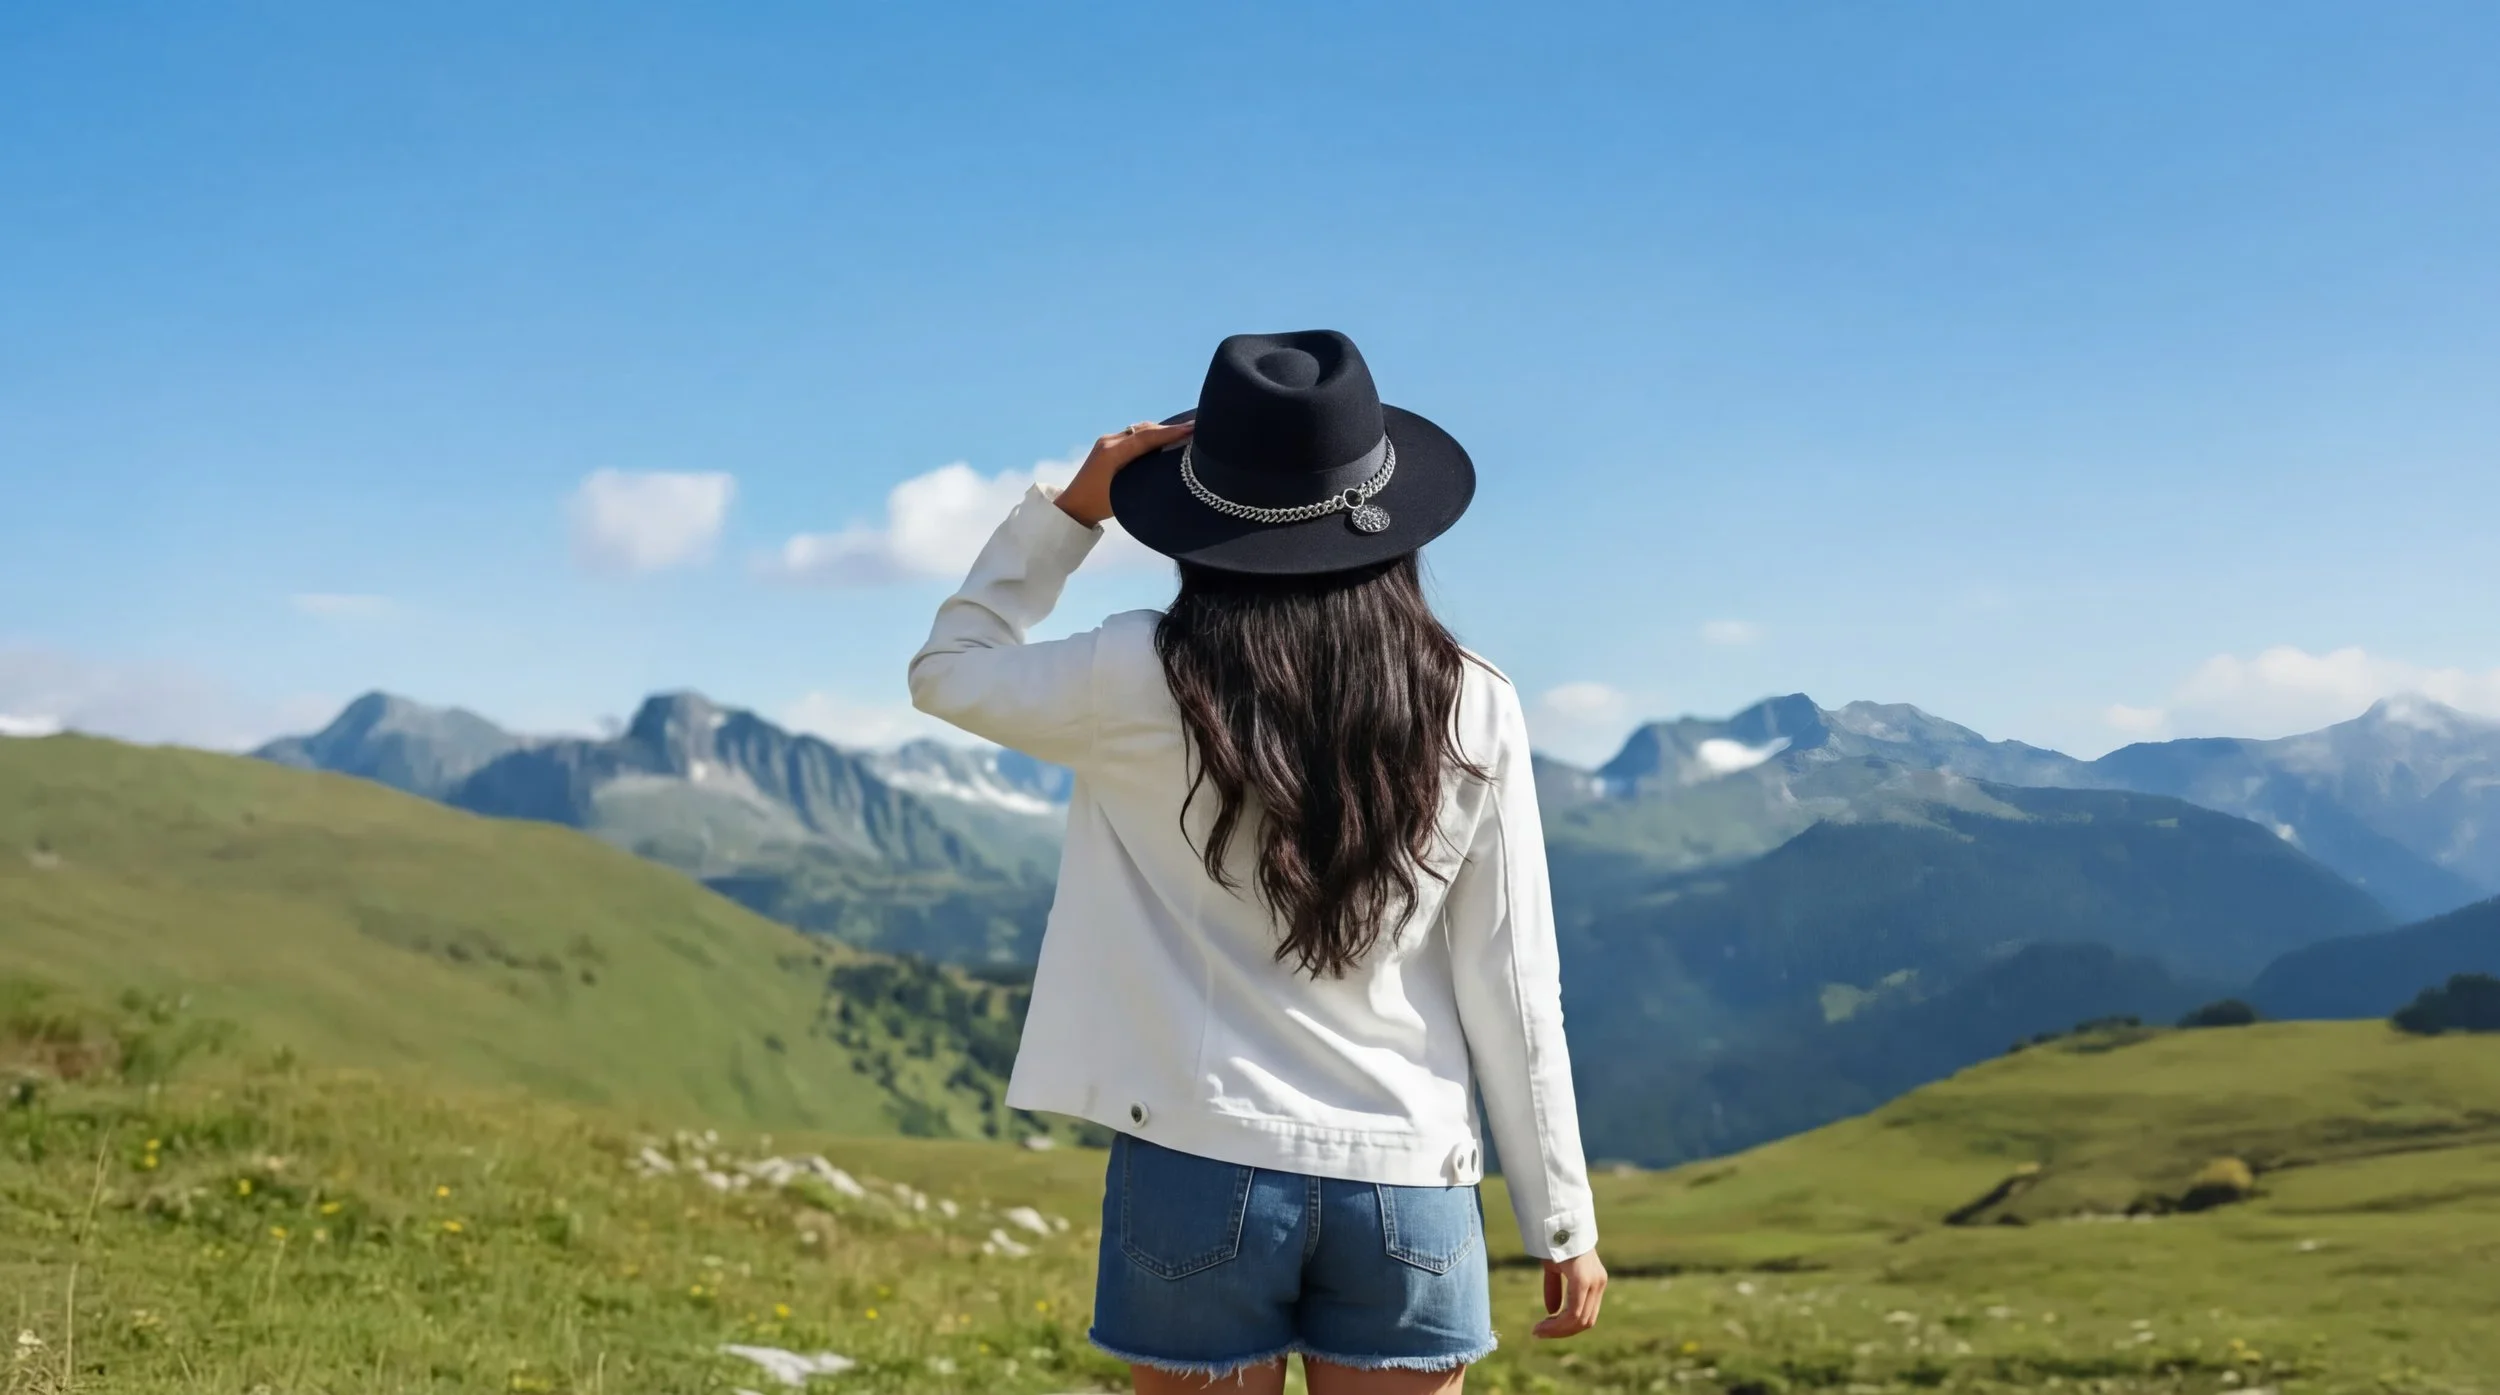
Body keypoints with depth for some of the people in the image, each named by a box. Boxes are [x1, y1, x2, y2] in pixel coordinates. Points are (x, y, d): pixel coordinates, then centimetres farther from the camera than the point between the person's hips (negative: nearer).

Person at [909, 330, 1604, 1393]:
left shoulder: (1148, 685, -7)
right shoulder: (1469, 709, -2)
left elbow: (949, 672, 11)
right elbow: (1510, 988, 1)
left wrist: (1068, 510, 10)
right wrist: (1563, 1223, 9)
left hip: (1203, 1165, -1)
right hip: (1409, 1185, 2)